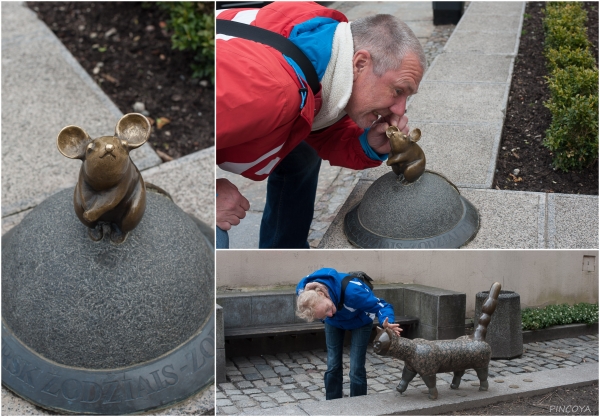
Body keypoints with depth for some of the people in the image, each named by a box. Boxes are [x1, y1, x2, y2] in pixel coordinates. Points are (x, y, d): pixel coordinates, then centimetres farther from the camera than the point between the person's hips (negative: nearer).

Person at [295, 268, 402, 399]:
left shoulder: (351, 290, -45)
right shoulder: (303, 289, -33)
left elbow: (381, 306, -36)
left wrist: (386, 323, -52)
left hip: (359, 320, -3)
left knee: (356, 369, -7)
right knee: (333, 366, 3)